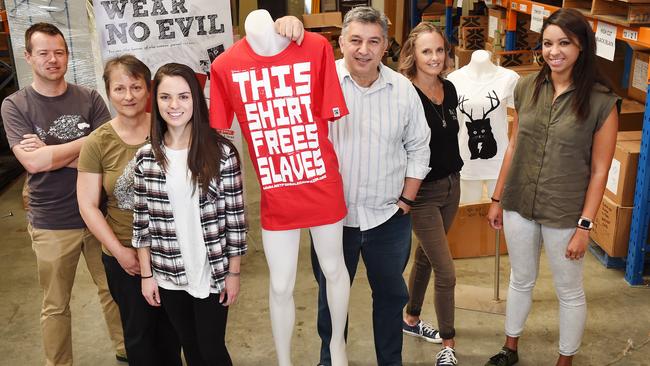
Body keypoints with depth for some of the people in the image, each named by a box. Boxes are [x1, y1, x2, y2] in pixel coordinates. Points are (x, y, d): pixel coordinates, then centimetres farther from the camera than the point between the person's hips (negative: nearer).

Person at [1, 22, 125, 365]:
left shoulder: (89, 99, -1)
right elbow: (32, 161, -18)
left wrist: (50, 152, -15)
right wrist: (84, 144, -14)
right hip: (51, 223, -1)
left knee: (114, 290, 16)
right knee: (56, 306, 13)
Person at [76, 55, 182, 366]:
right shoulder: (98, 142, -8)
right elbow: (88, 205, -5)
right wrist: (119, 251, -11)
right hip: (125, 257, -1)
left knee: (171, 323, 19)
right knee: (138, 329, 15)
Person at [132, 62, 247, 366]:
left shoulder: (221, 152, -11)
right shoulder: (145, 157, -3)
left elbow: (235, 216, -7)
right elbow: (142, 220, 3)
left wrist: (233, 272, -4)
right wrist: (146, 274, 3)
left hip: (213, 273, -2)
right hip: (168, 275, 3)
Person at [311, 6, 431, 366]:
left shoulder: (403, 89, -2)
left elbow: (418, 148, 6)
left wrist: (407, 200, 3)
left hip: (389, 218, 2)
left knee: (390, 294, 19)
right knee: (330, 295, 17)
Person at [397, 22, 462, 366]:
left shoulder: (449, 89, 3)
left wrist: (454, 172, 17)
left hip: (451, 185, 7)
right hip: (422, 192, -7)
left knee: (425, 257, 21)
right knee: (446, 273, -2)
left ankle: (411, 319, 41)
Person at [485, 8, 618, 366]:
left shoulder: (601, 101, -14)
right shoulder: (526, 87, -3)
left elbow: (599, 171, -11)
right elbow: (514, 146, 6)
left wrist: (584, 226, -11)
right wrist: (498, 198, 9)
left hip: (565, 214, -3)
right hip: (519, 205, 4)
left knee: (569, 292, 15)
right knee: (520, 281, 21)